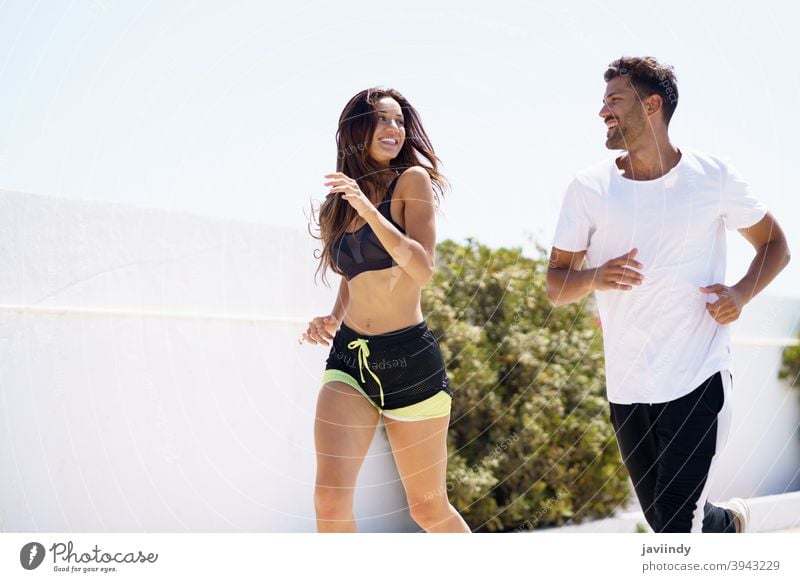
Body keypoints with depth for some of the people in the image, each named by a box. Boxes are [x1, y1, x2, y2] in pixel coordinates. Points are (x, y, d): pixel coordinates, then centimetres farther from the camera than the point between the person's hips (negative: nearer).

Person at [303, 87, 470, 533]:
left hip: (410, 358, -4)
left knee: (429, 508, 8)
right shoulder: (342, 202, 12)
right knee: (330, 500, -14)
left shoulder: (413, 181, -4)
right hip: (349, 356, 4)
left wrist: (367, 207, -24)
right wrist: (333, 319, 5)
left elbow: (423, 270, -17)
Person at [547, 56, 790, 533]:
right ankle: (729, 522, 45)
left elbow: (775, 245, 10)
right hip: (626, 387, 3)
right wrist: (595, 277, -19)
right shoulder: (589, 189, 1)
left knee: (674, 521, -10)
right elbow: (556, 286, 3)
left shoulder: (713, 176, -3)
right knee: (667, 520, 14)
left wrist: (742, 293, -10)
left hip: (699, 381, -3)